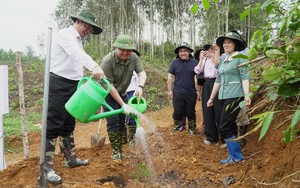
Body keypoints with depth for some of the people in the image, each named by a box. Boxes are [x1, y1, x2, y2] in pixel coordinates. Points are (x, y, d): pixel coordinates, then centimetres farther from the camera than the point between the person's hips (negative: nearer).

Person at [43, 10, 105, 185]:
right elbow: (77, 53, -32)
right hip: (59, 84, -9)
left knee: (68, 124, 15)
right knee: (53, 125, -8)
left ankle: (71, 158, 26)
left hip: (72, 85, 9)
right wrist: (94, 66, -49)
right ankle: (47, 167, -3)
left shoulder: (77, 41, 18)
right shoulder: (65, 34, -11)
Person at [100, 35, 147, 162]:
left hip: (122, 93, 5)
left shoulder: (133, 58, -13)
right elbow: (109, 86, -26)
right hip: (109, 94, -5)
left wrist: (140, 86, -39)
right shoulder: (107, 61, -27)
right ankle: (115, 152, 3)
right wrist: (123, 104, -25)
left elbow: (142, 73, -16)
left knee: (124, 121, 4)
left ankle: (122, 149, 17)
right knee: (113, 121, -8)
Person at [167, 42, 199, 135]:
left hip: (191, 93, 1)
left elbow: (197, 77, 5)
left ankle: (192, 129, 24)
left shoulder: (194, 63, 3)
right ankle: (176, 129, 16)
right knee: (178, 112, 2)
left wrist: (197, 91, 2)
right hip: (178, 93, -1)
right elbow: (170, 77, 3)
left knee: (191, 112, 12)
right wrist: (169, 90, -2)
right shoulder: (174, 63, 1)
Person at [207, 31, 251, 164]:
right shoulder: (223, 60, 16)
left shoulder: (240, 57, -5)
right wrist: (212, 97, 21)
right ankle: (234, 154, 19)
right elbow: (218, 80, 19)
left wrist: (246, 95, -23)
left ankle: (236, 155, 3)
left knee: (225, 127, -9)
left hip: (235, 96, -8)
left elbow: (245, 77, -13)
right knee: (230, 127, 10)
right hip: (223, 96, 8)